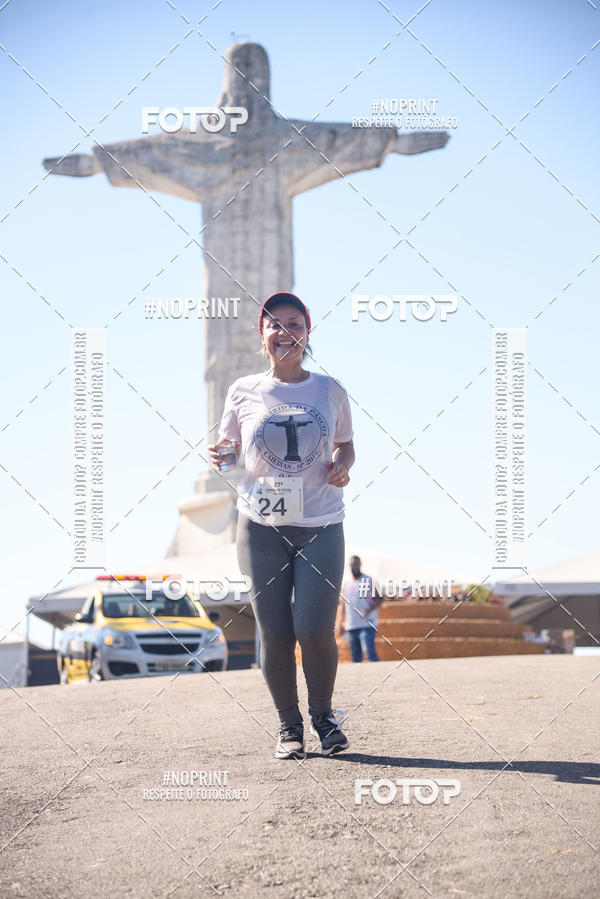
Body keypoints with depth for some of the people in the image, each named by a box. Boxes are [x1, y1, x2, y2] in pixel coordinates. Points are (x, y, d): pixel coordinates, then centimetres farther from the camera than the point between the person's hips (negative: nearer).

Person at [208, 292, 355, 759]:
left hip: (321, 526, 0)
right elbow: (231, 449, 14)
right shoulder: (244, 392, 4)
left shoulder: (329, 390, 5)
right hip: (262, 526, 1)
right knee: (275, 634, 1)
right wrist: (220, 457, -9)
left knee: (315, 629, -9)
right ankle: (289, 725, 21)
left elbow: (346, 446, 17)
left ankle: (323, 714, 18)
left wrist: (342, 467, -5)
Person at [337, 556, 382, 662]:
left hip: (367, 625, -5)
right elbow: (342, 605, 20)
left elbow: (380, 598, -1)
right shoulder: (345, 584, 16)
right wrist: (339, 623, 11)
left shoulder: (368, 581, 2)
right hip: (351, 627, 5)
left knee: (370, 652, -18)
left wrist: (370, 610, -18)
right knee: (355, 657, 5)